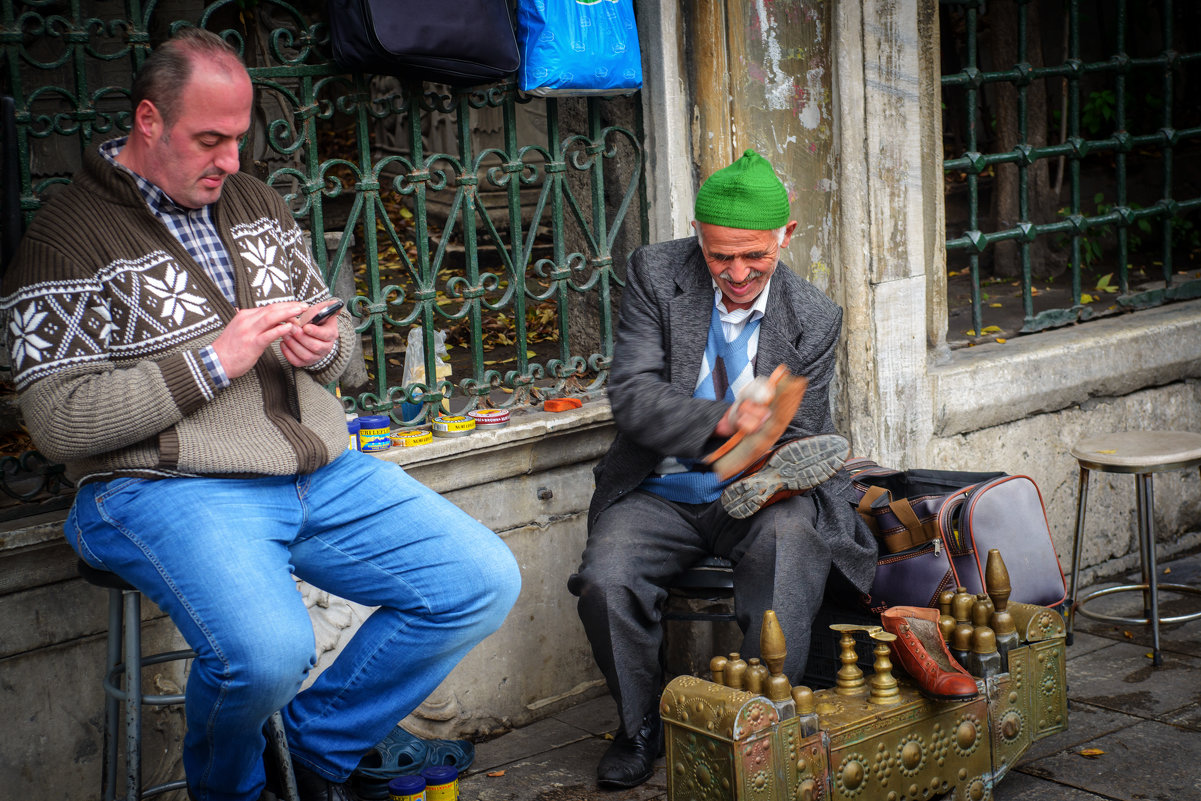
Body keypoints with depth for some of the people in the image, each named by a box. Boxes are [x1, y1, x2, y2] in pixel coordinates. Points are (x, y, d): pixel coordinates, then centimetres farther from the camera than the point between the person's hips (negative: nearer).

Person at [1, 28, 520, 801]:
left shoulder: (257, 201, 17)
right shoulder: (69, 237, -4)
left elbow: (337, 332, 25)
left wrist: (326, 347, -2)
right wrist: (215, 360, -15)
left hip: (323, 470, 7)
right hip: (168, 486, -6)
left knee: (486, 583, -7)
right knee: (267, 650, -34)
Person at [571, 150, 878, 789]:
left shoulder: (814, 318, -3)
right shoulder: (655, 275, -6)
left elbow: (802, 436, 3)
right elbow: (632, 396, -16)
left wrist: (780, 478, -22)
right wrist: (723, 420, -33)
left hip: (754, 496, 0)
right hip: (662, 493, 1)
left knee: (793, 541, -34)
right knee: (605, 581, -26)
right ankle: (641, 727, 2)